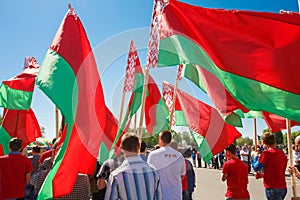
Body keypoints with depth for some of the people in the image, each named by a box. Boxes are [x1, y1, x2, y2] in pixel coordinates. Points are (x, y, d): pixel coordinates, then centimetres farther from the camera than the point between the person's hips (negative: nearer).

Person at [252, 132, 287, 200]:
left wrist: (256, 156, 8)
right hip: (283, 188, 7)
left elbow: (256, 168, -7)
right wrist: (263, 175, 22)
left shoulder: (266, 153, -14)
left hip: (272, 188, -7)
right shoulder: (282, 153, 8)